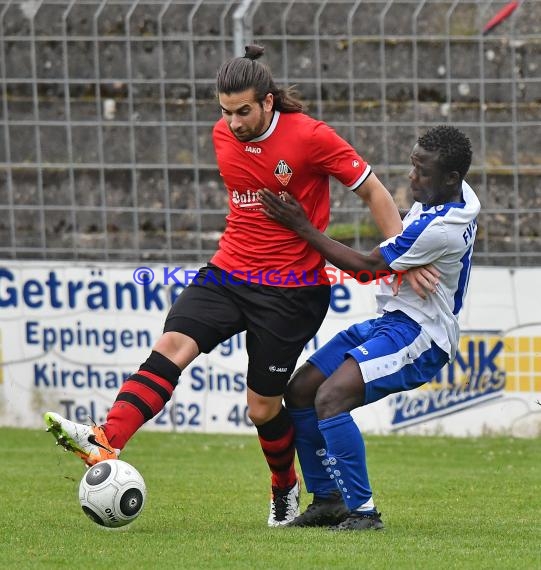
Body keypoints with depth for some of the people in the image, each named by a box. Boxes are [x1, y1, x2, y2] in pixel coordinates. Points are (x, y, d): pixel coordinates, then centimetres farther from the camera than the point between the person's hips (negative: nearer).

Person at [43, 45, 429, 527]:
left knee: (262, 404, 1)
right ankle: (106, 442, -34)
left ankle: (286, 488, 29)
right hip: (228, 272, 5)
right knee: (172, 344, -20)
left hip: (291, 290, -5)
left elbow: (373, 191, -7)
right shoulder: (223, 135, 4)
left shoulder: (310, 137, -13)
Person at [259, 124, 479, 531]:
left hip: (417, 333, -10)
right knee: (300, 391, 7)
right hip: (389, 320, 10)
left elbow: (367, 266, -17)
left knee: (330, 399, -26)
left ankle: (363, 511, -19)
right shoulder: (457, 194, 2)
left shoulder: (442, 229, -26)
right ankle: (328, 500, 16)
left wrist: (302, 227, -12)